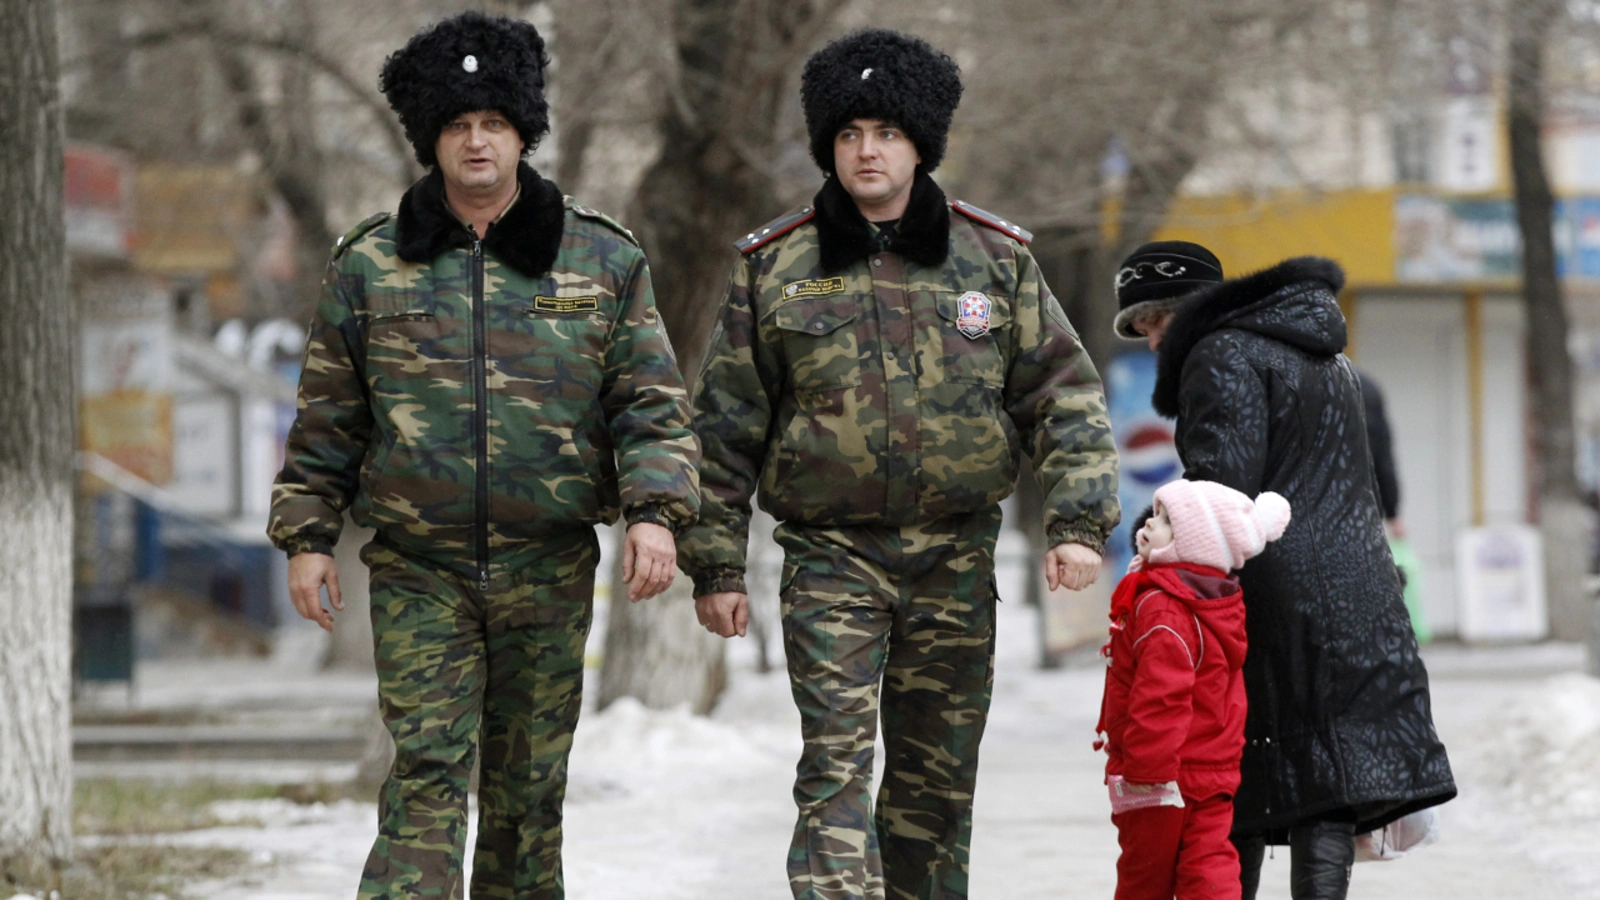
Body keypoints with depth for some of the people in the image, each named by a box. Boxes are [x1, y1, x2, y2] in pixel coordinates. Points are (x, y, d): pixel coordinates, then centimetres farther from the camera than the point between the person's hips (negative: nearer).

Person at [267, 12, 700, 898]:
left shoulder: (602, 259, 4)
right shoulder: (370, 263, 4)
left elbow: (653, 402, 3)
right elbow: (327, 416, 10)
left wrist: (656, 510, -11)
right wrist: (306, 534, 5)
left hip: (549, 572, 1)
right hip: (418, 571, -1)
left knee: (529, 783, 9)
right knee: (427, 771, -12)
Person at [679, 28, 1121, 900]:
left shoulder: (995, 257, 5)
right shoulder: (774, 267, 2)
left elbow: (1064, 396, 6)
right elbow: (726, 427, 6)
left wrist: (1078, 519, -7)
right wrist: (716, 564, 3)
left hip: (955, 557, 2)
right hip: (830, 555, -2)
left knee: (938, 777, 9)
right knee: (836, 763, -15)